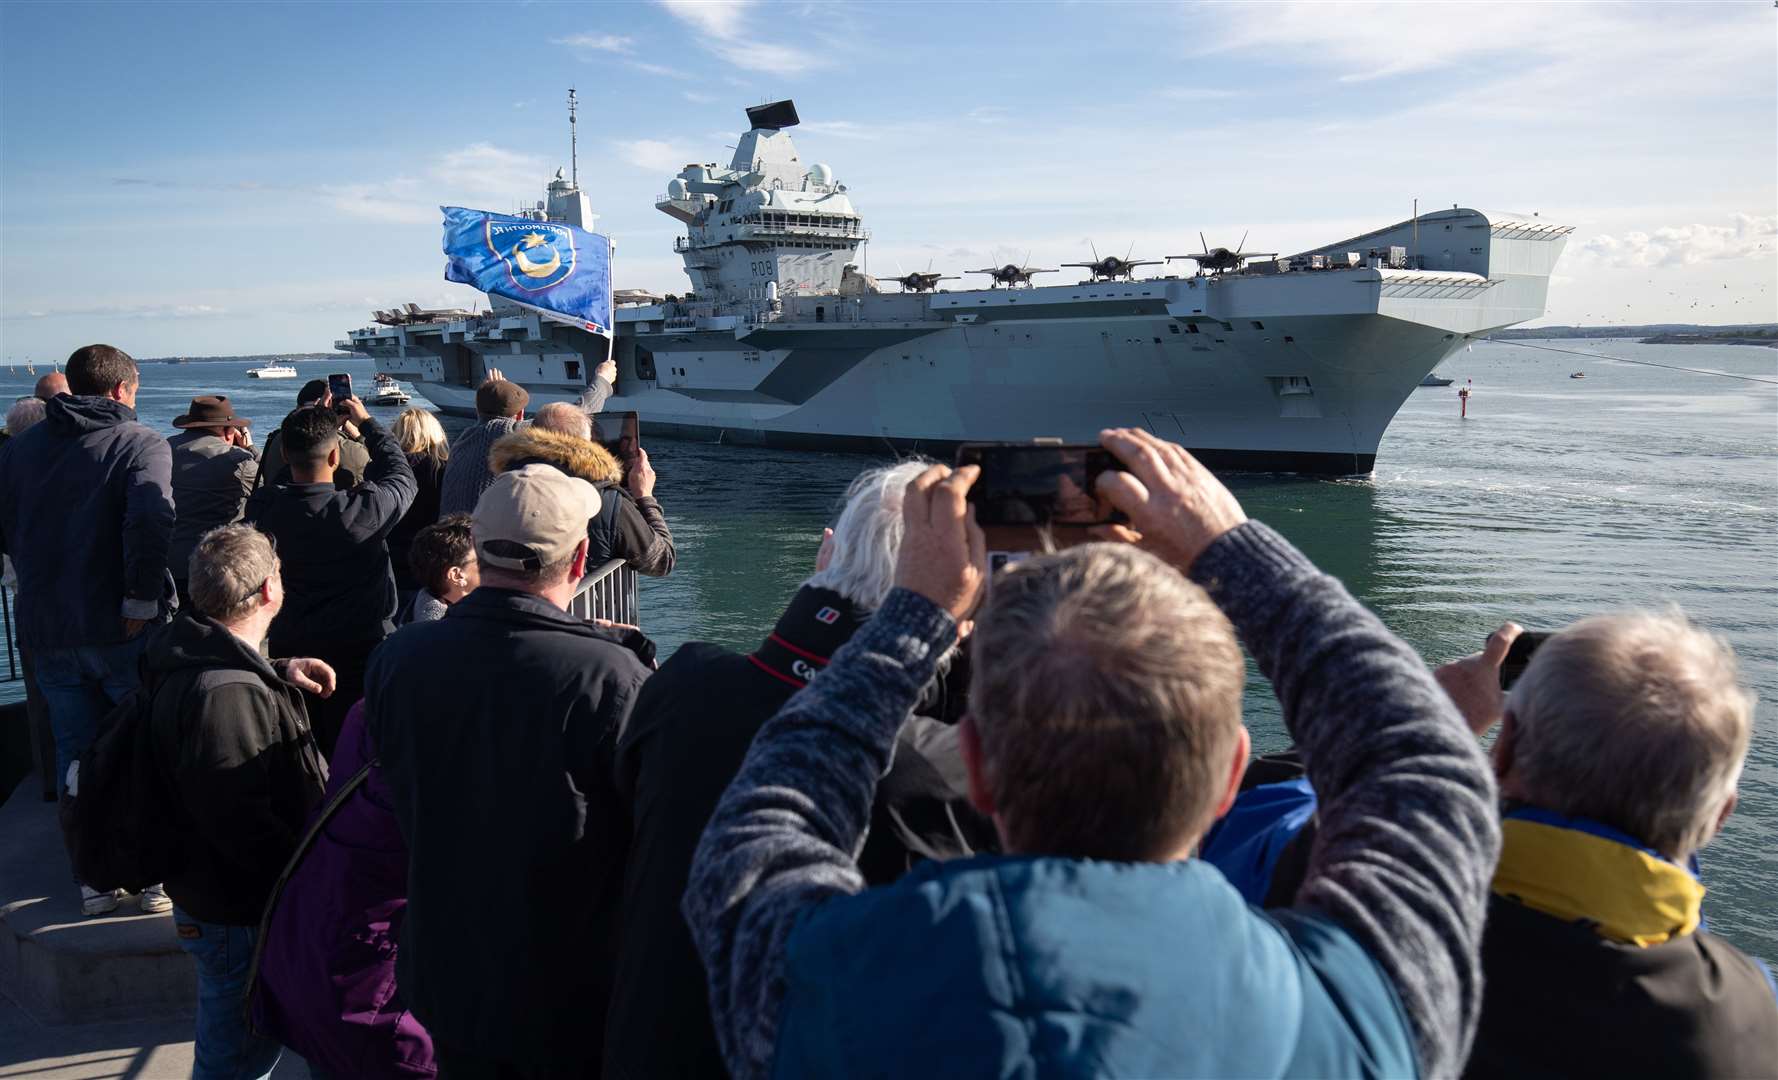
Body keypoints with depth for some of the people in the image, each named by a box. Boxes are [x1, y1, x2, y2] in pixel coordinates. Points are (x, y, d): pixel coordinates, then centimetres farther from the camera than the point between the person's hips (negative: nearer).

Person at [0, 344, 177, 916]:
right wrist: (142, 599, -18)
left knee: (75, 752, 15)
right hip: (122, 630, -4)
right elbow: (150, 519, -25)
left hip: (46, 630, 5)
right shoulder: (140, 443, -8)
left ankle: (93, 879, 22)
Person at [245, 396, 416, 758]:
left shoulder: (262, 506, -10)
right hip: (356, 652, -4)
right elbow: (401, 475, 0)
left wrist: (313, 421, 16)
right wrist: (366, 422, 13)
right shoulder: (364, 509, -21)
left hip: (286, 650, 4)